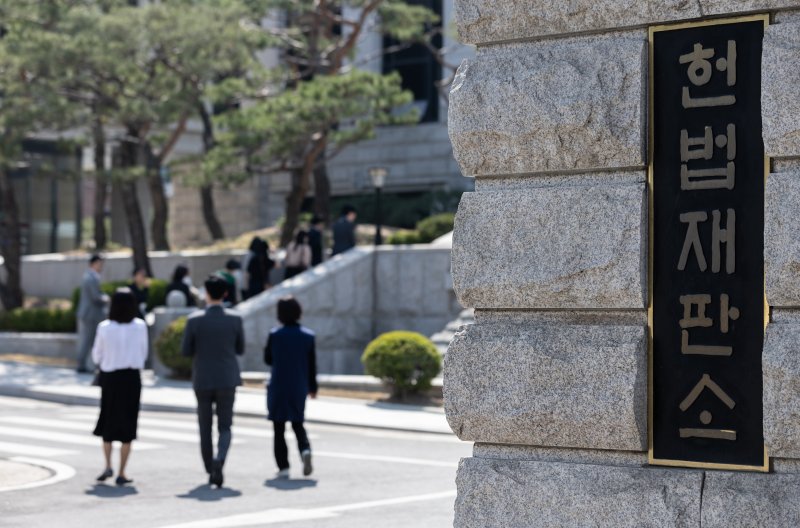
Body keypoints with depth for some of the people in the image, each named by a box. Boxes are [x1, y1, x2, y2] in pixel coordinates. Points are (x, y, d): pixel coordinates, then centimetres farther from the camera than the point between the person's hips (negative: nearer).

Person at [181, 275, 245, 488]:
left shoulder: (194, 320, -8)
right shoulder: (235, 319, -5)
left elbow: (186, 351, -2)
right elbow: (240, 350, 5)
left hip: (202, 381, 0)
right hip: (227, 381, 0)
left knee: (205, 429, 14)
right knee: (225, 428, 7)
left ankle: (211, 471, 18)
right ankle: (219, 460, -20)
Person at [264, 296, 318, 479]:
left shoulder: (275, 335, -10)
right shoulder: (308, 336, -3)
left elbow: (268, 359, 1)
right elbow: (312, 364, 1)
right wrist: (312, 387, 11)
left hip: (278, 387, -2)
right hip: (299, 388, 3)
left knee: (279, 427, 6)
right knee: (297, 423, 18)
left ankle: (283, 467, 2)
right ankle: (305, 449, -10)